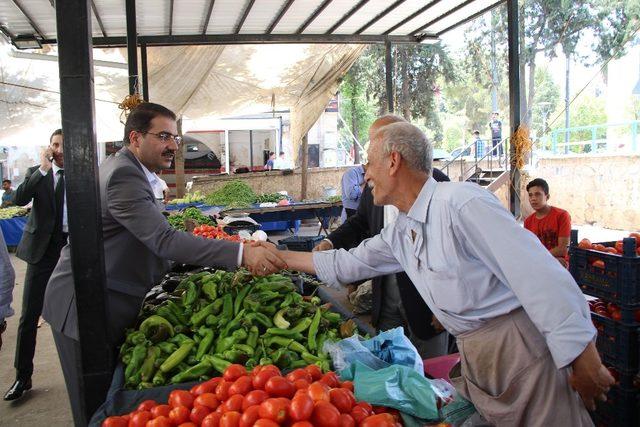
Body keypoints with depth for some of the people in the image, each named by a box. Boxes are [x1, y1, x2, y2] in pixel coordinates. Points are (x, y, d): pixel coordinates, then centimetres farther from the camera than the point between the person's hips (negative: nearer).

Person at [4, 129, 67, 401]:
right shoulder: (36, 173, 3)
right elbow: (19, 199, -15)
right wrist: (43, 169, -18)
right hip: (42, 249, 0)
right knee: (29, 316, 3)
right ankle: (22, 377, 16)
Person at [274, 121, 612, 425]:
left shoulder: (461, 202, -20)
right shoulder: (400, 232, 8)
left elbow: (541, 277, -22)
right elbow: (346, 265, 19)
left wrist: (584, 363, -19)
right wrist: (281, 257, 19)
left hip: (520, 347, -8)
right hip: (473, 357, 8)